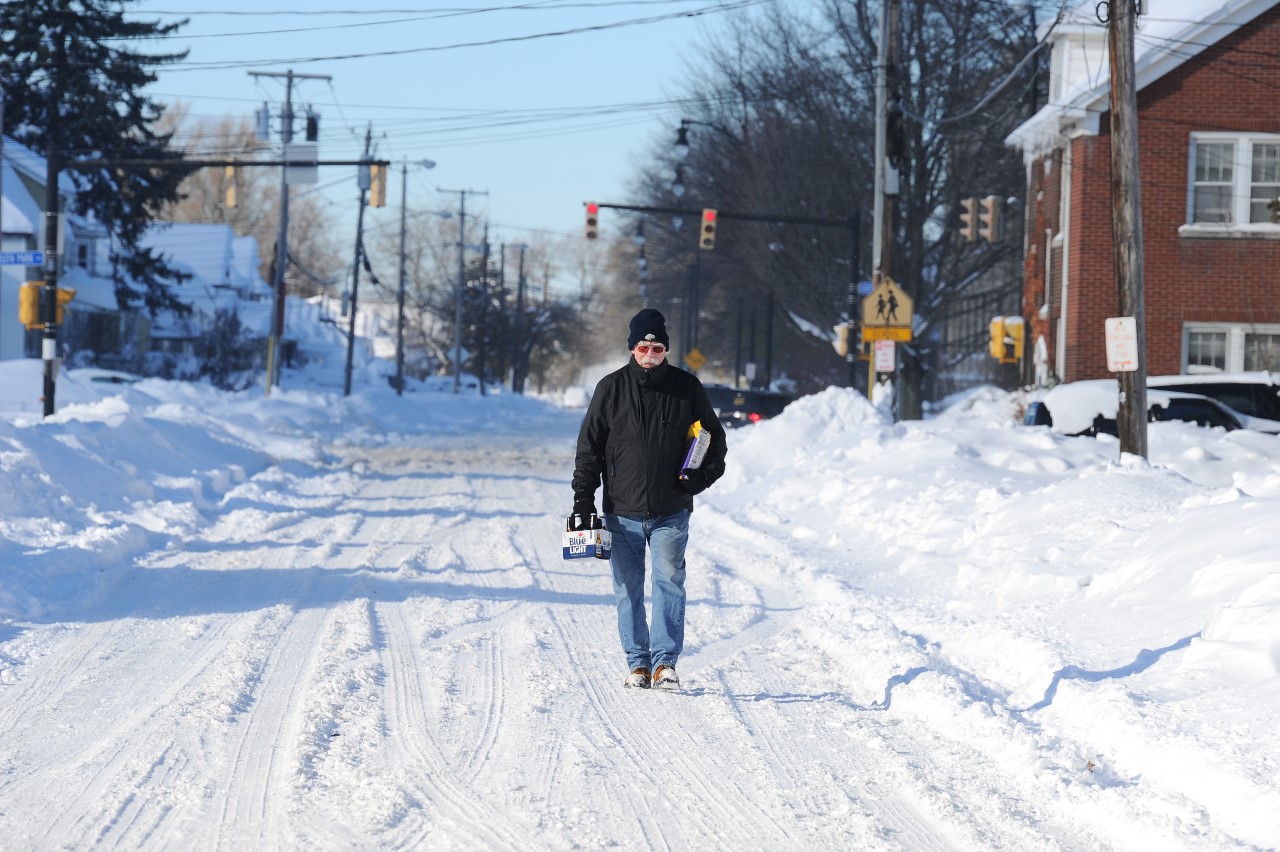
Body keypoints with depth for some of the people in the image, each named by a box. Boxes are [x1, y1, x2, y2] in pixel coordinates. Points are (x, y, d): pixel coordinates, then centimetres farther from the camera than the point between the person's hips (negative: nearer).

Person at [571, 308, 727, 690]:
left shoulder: (687, 388, 3)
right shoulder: (611, 389, 3)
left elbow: (714, 436, 14)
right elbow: (589, 446, 6)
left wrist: (704, 475, -3)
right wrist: (583, 500, 0)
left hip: (671, 511, -1)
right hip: (622, 511, 1)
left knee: (669, 584, -7)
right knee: (628, 590, 3)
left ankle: (665, 662, -5)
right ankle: (638, 662, 10)